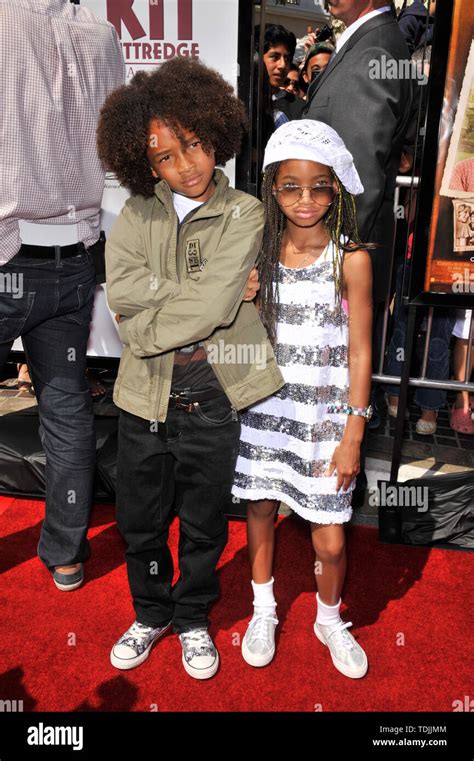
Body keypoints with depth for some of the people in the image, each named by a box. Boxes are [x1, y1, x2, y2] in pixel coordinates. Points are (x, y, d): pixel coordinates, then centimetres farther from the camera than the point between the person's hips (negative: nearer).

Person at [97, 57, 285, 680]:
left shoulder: (244, 215, -5)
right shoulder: (137, 214, 4)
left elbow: (212, 308, -18)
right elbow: (121, 289, -12)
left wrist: (145, 330, -10)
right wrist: (201, 296, -17)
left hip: (213, 400, -2)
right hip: (145, 397, 3)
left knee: (203, 525, 16)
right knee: (141, 521, 18)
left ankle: (193, 618, 42)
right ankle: (151, 613, 45)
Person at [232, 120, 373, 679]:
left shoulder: (351, 259, -8)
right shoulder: (262, 251, 1)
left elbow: (359, 352, -7)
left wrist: (353, 434, -7)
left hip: (323, 418, -3)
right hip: (265, 409, 3)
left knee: (330, 542, 4)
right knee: (260, 512, 16)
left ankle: (330, 620, 36)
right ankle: (263, 609, 42)